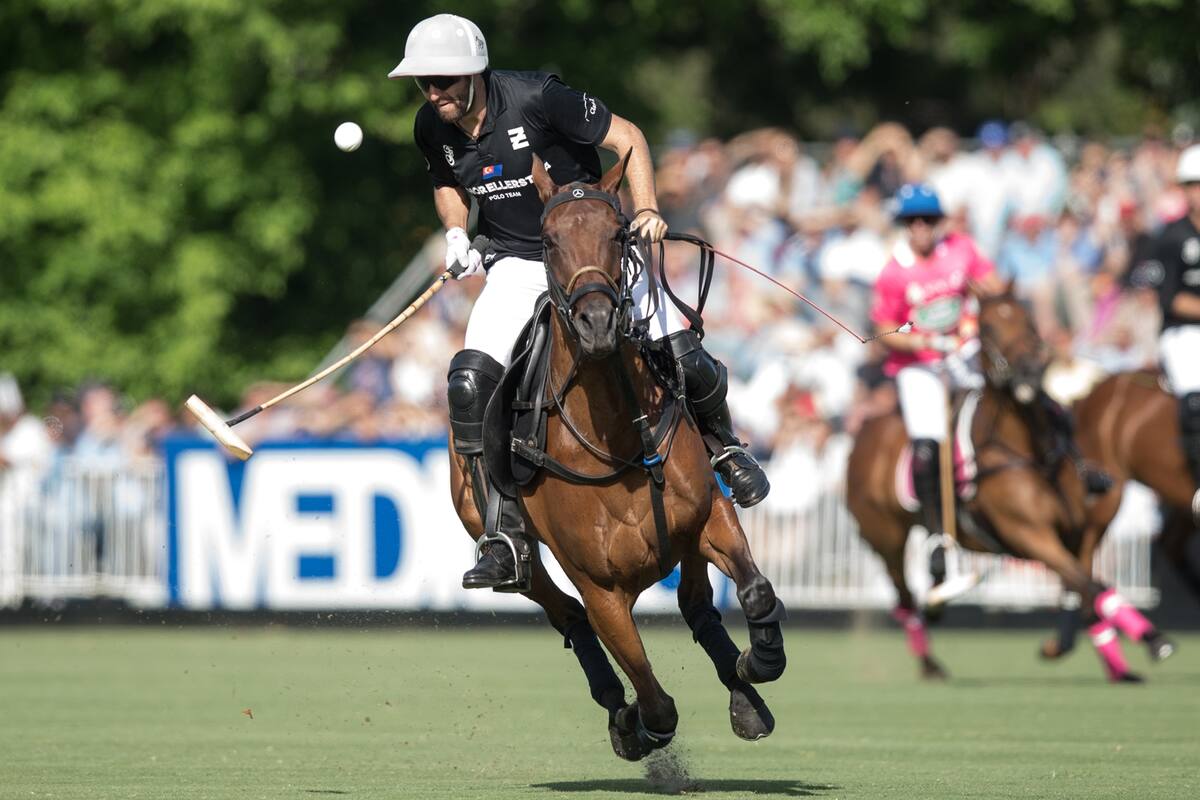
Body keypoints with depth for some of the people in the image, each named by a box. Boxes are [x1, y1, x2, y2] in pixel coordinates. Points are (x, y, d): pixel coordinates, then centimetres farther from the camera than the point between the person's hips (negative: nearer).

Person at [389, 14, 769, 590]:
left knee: (683, 360, -13)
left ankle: (721, 443, 24)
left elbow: (626, 138, -13)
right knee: (470, 381, -19)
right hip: (517, 266, 3)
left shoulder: (535, 98, -21)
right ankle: (507, 537, -12)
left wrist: (646, 210, -25)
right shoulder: (432, 128, -5)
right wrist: (455, 232, -2)